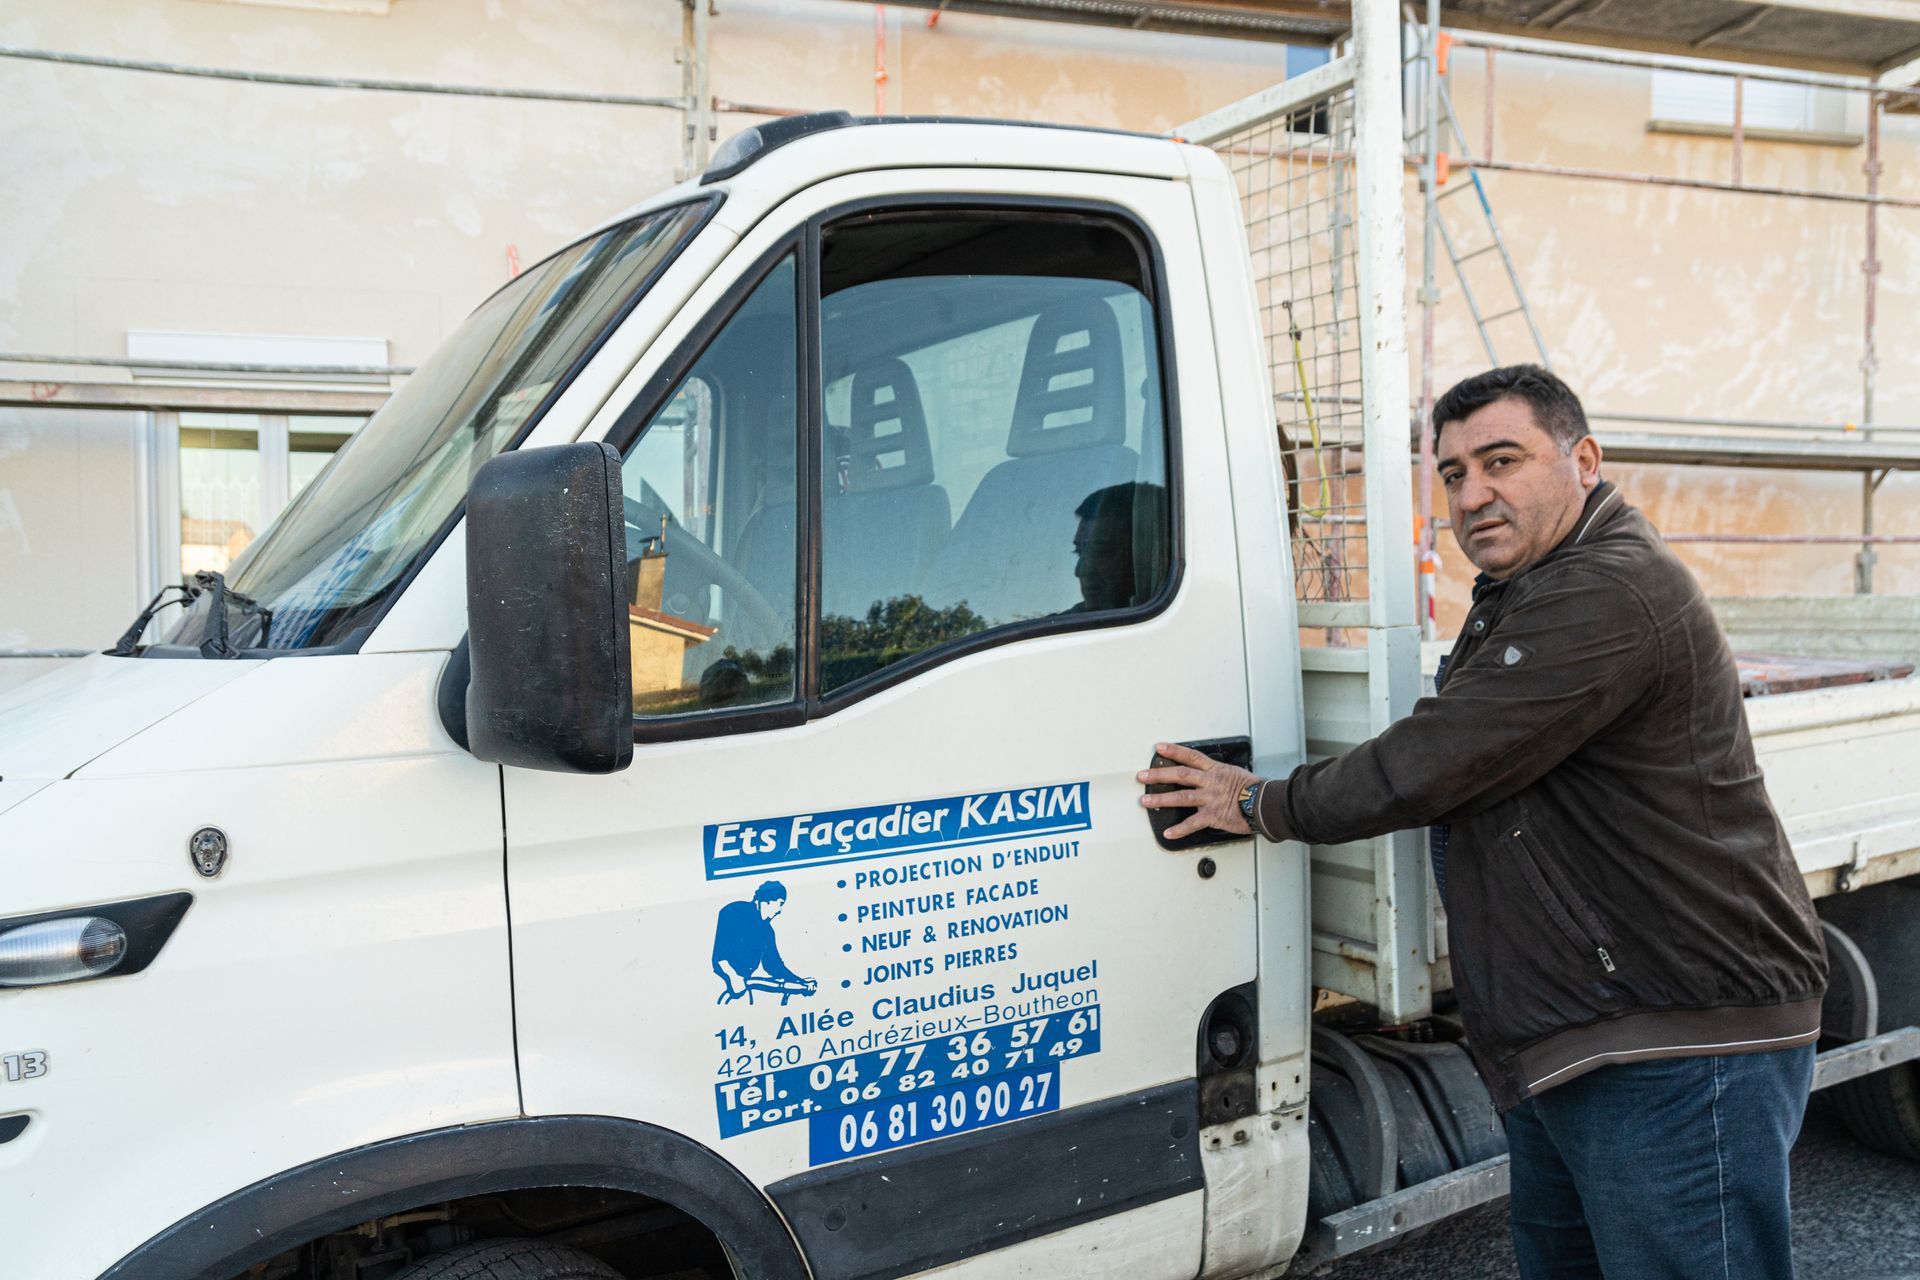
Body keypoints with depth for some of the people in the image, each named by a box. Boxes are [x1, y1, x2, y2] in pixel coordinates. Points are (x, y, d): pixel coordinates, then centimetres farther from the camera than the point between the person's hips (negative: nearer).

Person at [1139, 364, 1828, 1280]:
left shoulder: (1608, 593, -18)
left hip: (1680, 1047, -11)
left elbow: (1431, 765, -20)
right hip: (1563, 1055, 11)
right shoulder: (1521, 597, 18)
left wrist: (1265, 806, -6)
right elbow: (1457, 767, 24)